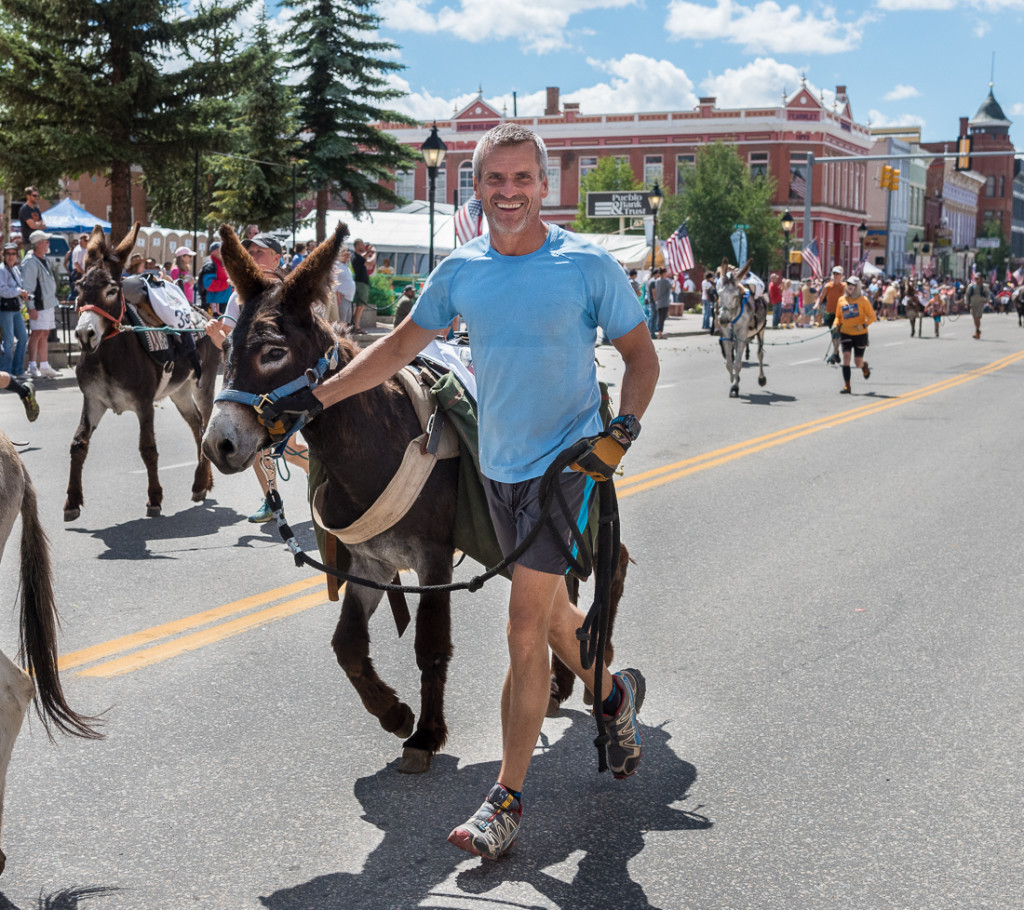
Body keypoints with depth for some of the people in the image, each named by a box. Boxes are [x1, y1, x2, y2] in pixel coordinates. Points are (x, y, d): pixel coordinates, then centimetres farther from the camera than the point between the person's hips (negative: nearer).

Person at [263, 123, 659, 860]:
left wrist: (621, 431, -18)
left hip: (564, 465, -5)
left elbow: (641, 356, -2)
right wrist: (318, 397, 4)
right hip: (498, 467, 5)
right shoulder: (461, 271, 2)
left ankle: (508, 799, 2)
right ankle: (617, 694, 47)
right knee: (550, 611, 19)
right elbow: (400, 346, 10)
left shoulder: (588, 266, -10)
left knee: (525, 634, -8)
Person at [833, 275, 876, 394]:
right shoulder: (841, 300, 5)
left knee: (858, 363, 2)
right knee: (846, 355, -17)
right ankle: (847, 386, -13)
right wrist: (837, 325, -3)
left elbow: (872, 317, -4)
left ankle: (864, 366, 42)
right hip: (846, 333, 2)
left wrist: (864, 325, -22)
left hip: (860, 334, -2)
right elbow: (838, 316, 18)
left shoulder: (863, 300, -5)